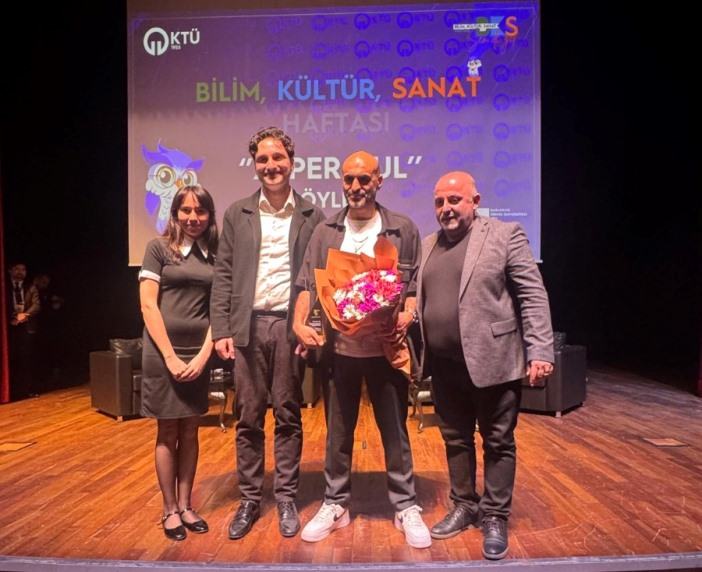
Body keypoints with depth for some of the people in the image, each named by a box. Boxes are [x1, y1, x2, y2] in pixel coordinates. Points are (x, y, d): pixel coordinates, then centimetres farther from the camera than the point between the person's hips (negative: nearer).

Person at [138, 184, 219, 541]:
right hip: (163, 350, -3)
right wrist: (170, 356, -12)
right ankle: (170, 509, 19)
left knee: (190, 432, 10)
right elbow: (148, 305, -7)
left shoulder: (215, 255, 7)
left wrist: (205, 353, -6)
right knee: (167, 433, 6)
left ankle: (186, 505, 22)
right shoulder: (158, 248, -1)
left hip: (199, 351, 3)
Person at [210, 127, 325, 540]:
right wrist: (221, 330, -2)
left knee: (288, 416, 8)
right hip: (248, 327, 1)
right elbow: (224, 275, 5)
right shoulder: (237, 214, 8)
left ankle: (286, 499, 24)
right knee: (249, 417, 9)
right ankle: (250, 499, 24)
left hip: (291, 326, -1)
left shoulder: (312, 215, 4)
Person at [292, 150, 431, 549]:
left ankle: (406, 508, 26)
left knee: (395, 431, 10)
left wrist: (408, 315, -16)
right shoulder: (325, 232, 7)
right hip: (339, 348, 2)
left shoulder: (403, 229, 2)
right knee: (338, 431, 13)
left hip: (386, 347, -1)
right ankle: (336, 505, 30)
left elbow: (417, 284, 2)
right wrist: (300, 323, -10)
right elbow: (308, 284, 5)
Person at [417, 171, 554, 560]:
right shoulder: (427, 246, 11)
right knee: (455, 440, 16)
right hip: (444, 365, 5)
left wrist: (539, 351, -13)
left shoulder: (505, 235, -4)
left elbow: (533, 297, -8)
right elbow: (419, 298, 14)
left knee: (498, 442, 9)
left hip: (493, 360, -5)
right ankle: (464, 507, 34)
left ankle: (495, 518, 25)